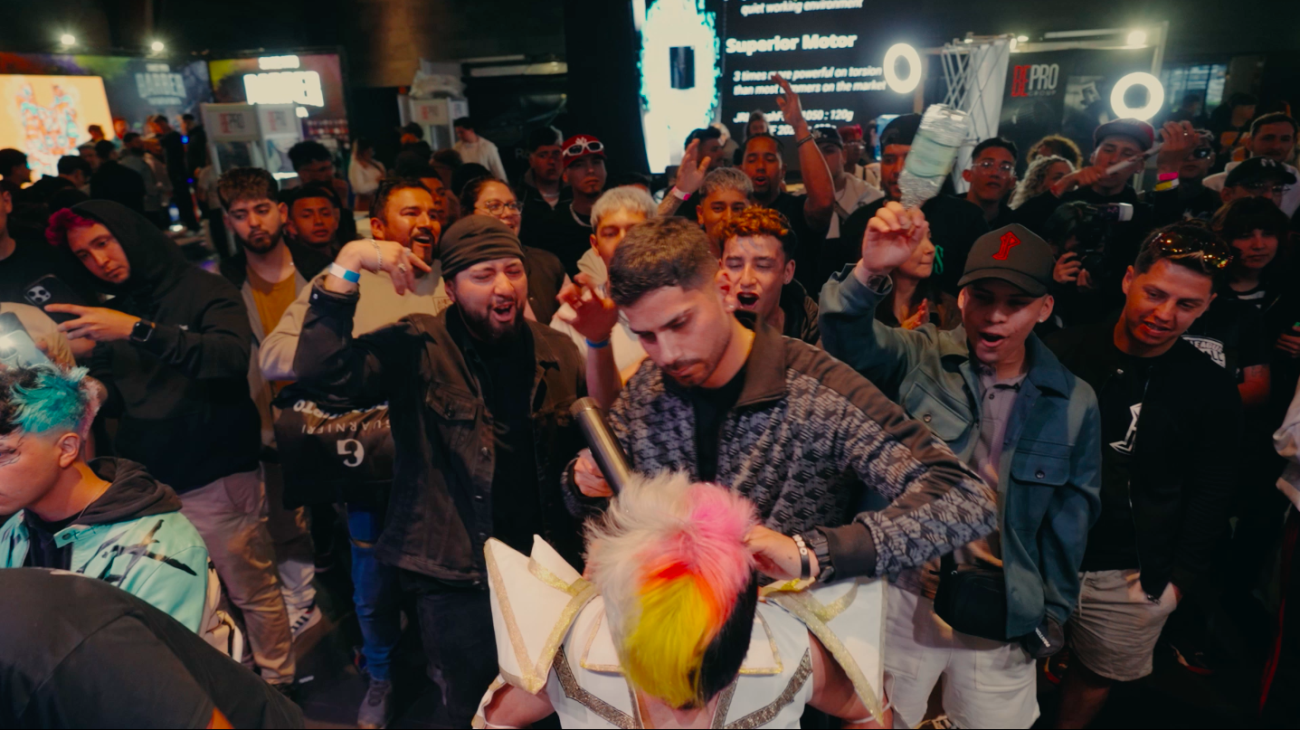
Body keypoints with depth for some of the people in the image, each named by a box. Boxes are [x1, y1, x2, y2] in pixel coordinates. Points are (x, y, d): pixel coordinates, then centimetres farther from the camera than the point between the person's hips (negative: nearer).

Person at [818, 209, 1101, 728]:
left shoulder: (1074, 403, -4)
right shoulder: (919, 359, -10)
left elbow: (1070, 518, 4)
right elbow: (850, 340, -30)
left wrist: (1053, 614, 9)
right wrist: (868, 274, -48)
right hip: (902, 596, -1)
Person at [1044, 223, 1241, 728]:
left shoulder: (1212, 390, -3)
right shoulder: (1065, 353, -8)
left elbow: (1209, 497, 3)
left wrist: (1181, 577, -1)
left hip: (1134, 577, 1)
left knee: (1098, 675, 16)